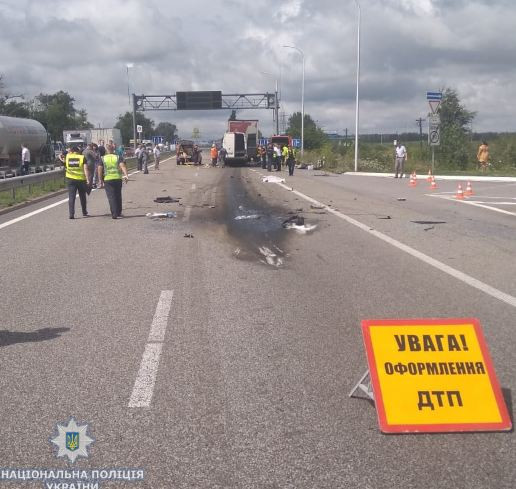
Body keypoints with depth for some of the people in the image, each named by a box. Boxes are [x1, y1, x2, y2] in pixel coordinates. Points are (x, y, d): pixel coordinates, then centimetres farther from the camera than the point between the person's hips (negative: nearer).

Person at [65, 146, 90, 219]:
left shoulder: (67, 157, 3)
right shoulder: (82, 157, -3)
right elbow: (86, 169, -10)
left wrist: (69, 153, 33)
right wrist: (88, 179, -12)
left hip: (70, 179, 0)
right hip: (81, 179, 0)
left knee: (71, 197, 1)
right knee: (82, 197, 15)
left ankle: (71, 214, -10)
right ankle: (84, 213, 26)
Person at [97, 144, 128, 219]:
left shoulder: (102, 159, 5)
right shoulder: (118, 158, 5)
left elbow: (100, 169, -1)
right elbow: (122, 166, -10)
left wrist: (100, 180, 5)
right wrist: (126, 175, -18)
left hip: (107, 179, -1)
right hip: (118, 178, 1)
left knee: (111, 197, -1)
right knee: (118, 196, 15)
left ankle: (115, 214, -9)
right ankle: (119, 213, 23)